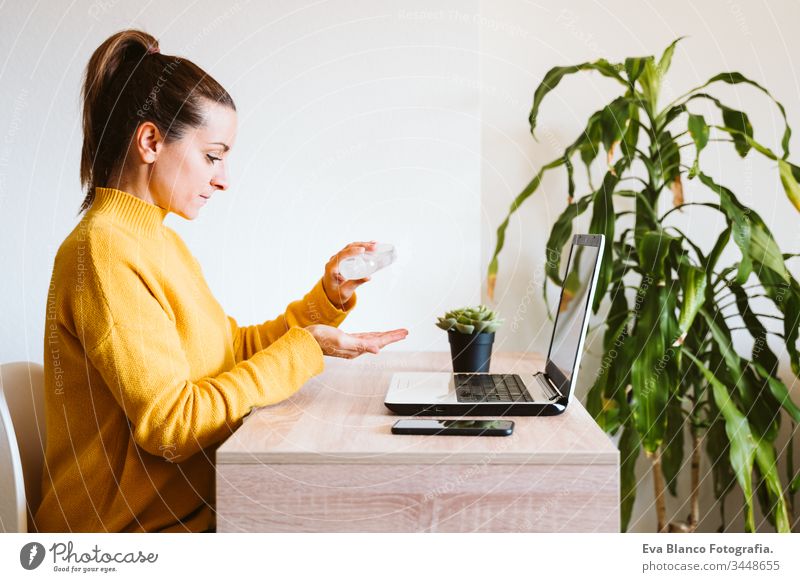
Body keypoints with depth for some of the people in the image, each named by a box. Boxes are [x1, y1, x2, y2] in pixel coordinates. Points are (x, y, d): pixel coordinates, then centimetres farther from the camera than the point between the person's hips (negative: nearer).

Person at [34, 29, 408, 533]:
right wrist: (305, 349, -17)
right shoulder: (106, 250, -19)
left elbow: (232, 349, 11)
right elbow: (172, 425, -23)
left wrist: (329, 298, 3)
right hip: (134, 530, -8)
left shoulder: (161, 240, 12)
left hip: (194, 510, 8)